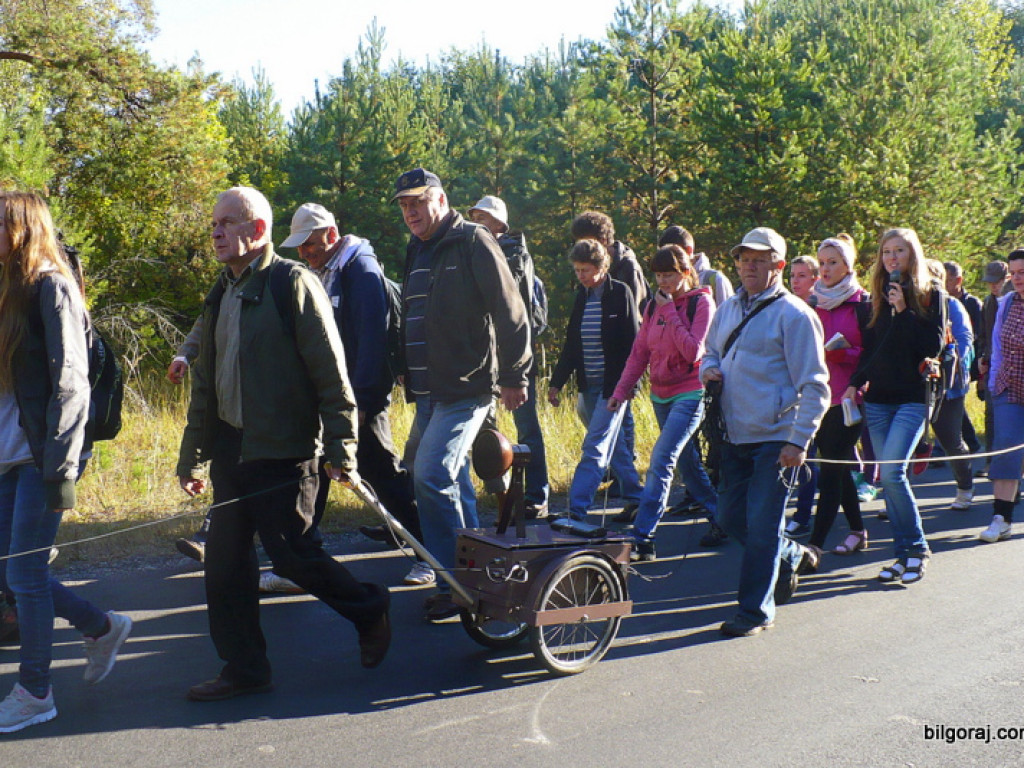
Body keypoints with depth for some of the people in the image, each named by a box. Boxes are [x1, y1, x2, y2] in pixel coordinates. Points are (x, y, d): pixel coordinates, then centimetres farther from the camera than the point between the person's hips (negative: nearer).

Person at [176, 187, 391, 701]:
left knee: (291, 554, -4)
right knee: (224, 562, 8)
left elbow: (330, 374, -12)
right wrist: (191, 455, 20)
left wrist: (341, 448, -15)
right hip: (231, 451, 8)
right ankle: (243, 668, 21)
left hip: (283, 452, -8)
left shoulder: (293, 283, -8)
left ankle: (368, 609, 21)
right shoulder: (222, 295, 15)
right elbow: (205, 383, 20)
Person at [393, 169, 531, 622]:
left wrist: (513, 376, -10)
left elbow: (510, 313, -10)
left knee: (431, 475, -18)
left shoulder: (472, 242, -7)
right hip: (428, 392, 9)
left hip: (466, 387, -8)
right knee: (454, 482, 12)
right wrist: (408, 380, 22)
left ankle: (454, 583, -9)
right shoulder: (416, 253, 17)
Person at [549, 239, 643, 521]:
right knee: (614, 445, 14)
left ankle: (576, 510, -14)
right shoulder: (581, 296, 10)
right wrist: (557, 382, 11)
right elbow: (571, 345, 14)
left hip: (613, 384, -6)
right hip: (589, 386, 6)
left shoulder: (619, 293, -7)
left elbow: (632, 342, -9)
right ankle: (635, 497, 27)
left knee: (595, 448, -10)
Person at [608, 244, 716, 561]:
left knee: (661, 460, -16)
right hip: (661, 395, 7)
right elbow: (640, 352, 9)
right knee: (687, 462, 14)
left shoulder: (701, 302, -9)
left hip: (690, 394, -7)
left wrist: (670, 312, -17)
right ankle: (722, 519, 31)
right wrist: (621, 390, 3)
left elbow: (692, 351, -18)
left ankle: (643, 538, -16)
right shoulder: (654, 305, 7)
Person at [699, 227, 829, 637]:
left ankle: (756, 610, 10)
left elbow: (814, 385, -11)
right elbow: (712, 352, 27)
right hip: (734, 435, 7)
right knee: (731, 518, 14)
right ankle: (791, 556, 38)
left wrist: (798, 442, -17)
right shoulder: (727, 310, 12)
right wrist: (709, 369, 1)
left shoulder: (793, 314, -9)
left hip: (775, 439, -7)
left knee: (761, 526, -3)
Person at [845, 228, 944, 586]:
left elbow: (934, 345, -9)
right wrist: (855, 383, 4)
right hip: (878, 398, 5)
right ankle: (904, 552, 11)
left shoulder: (931, 296, 2)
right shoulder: (877, 297, 13)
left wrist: (904, 311, -14)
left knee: (892, 471, -17)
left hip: (913, 397, -4)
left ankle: (917, 549, -2)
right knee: (888, 477, 3)